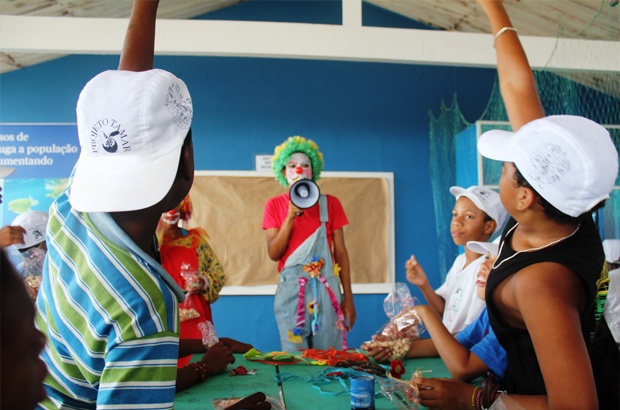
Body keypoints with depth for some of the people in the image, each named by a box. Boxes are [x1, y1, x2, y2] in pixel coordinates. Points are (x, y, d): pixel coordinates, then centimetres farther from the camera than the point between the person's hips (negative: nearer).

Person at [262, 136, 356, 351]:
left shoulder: (330, 203, 6)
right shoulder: (275, 205, 5)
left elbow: (341, 252, 5)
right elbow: (274, 253, -3)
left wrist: (348, 298, 2)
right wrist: (291, 216, -13)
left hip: (326, 288, 1)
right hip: (291, 288, 0)